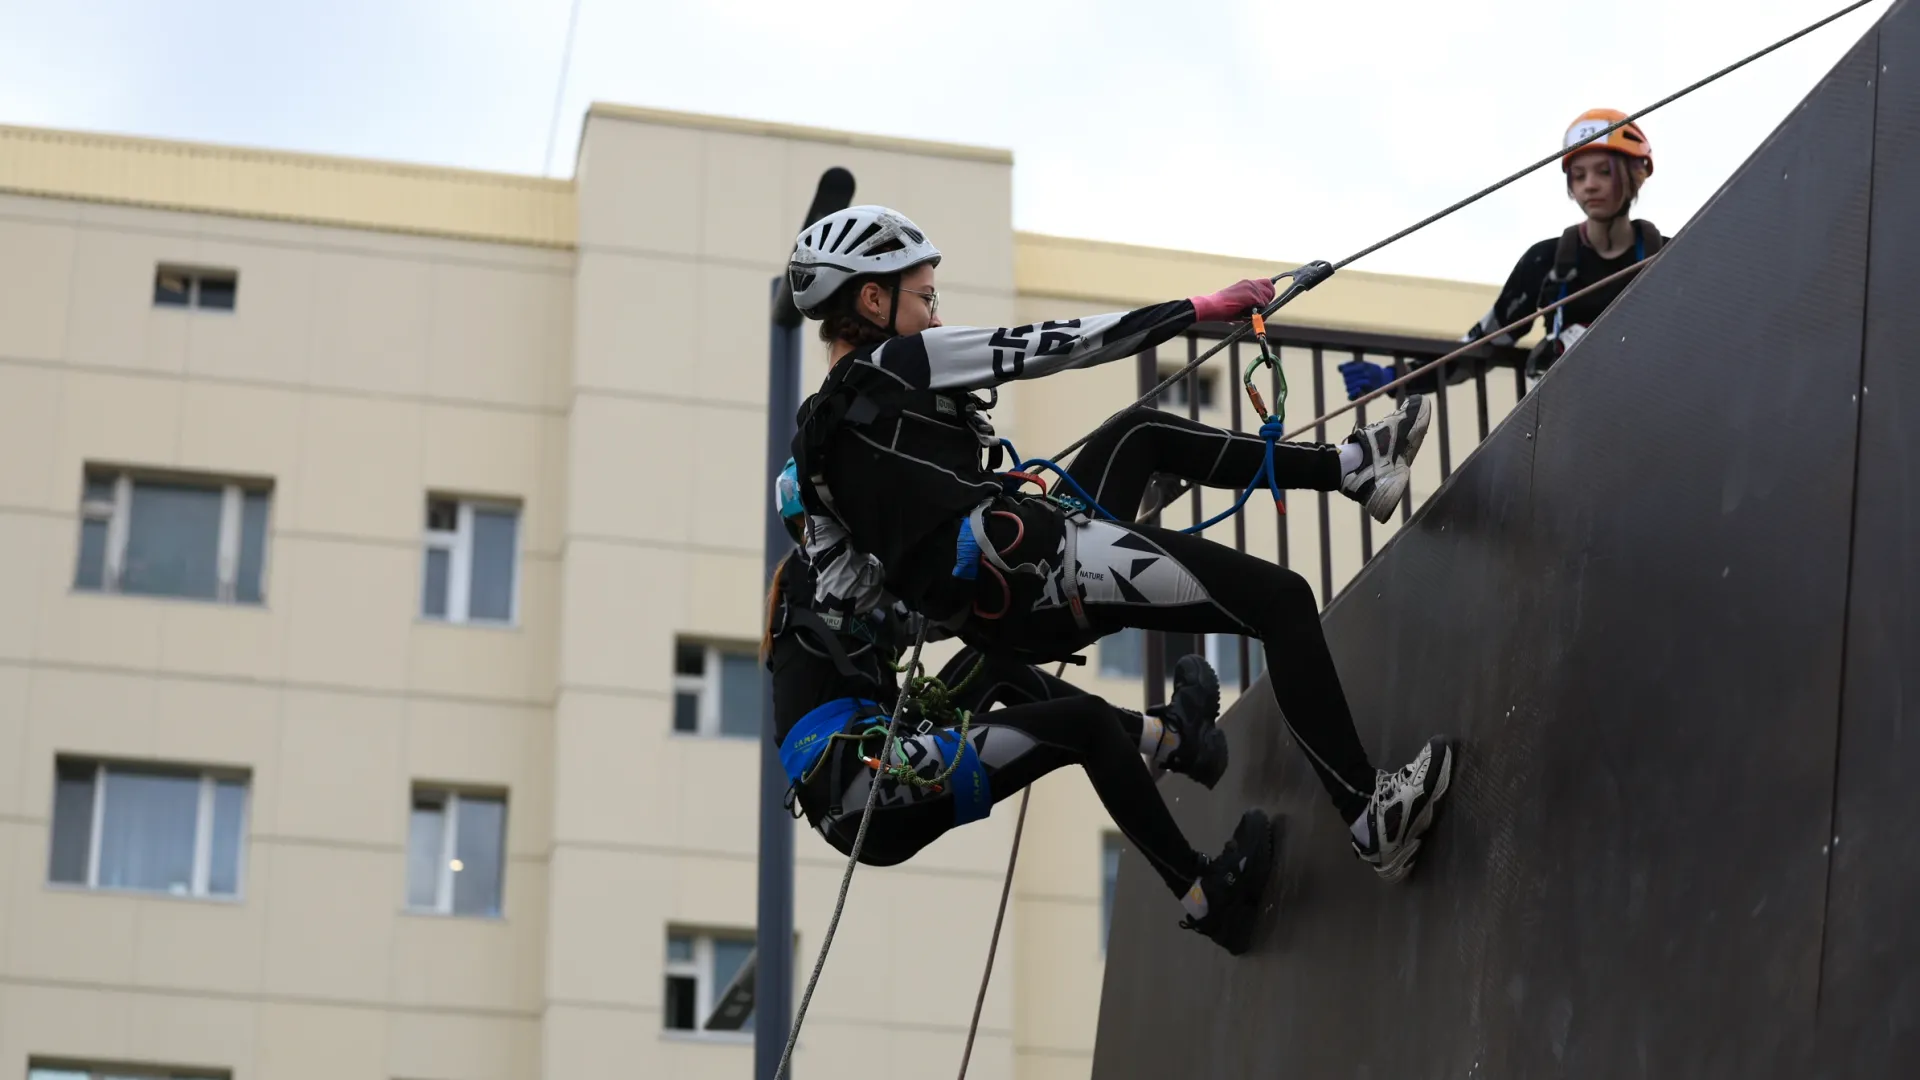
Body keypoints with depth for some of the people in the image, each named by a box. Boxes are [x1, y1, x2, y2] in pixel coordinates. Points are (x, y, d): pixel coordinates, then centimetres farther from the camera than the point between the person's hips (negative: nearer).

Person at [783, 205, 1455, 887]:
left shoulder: (814, 440, 18)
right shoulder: (900, 362, -4)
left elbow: (837, 594, 16)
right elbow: (1042, 348, -3)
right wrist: (1201, 308, 1)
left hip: (994, 622, 10)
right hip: (1038, 569, -10)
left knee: (1141, 434, 27)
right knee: (1281, 600, -7)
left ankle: (1352, 468, 25)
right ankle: (1372, 817, -8)